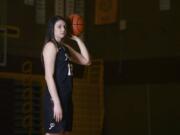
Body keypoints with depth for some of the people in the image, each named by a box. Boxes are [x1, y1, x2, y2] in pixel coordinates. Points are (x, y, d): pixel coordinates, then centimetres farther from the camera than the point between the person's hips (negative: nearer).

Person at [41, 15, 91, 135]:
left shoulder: (66, 48, 18)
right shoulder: (51, 46, -5)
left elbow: (87, 61, 16)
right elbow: (49, 76, -13)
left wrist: (77, 39, 13)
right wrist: (56, 103, -19)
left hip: (66, 98, 9)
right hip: (56, 98, -9)